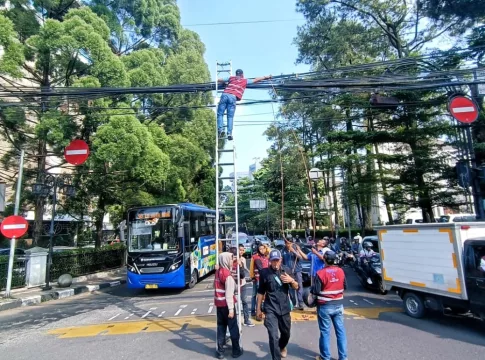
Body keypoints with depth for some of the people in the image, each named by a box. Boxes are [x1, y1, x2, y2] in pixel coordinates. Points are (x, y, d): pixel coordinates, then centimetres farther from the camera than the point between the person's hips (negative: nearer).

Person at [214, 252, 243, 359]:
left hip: (219, 303, 7)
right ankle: (236, 351, 19)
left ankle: (220, 351, 20)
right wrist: (231, 308, -19)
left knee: (221, 326, 15)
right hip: (226, 304, -7)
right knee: (233, 327, 8)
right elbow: (229, 293, -20)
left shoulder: (217, 272, 4)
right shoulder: (227, 275, -19)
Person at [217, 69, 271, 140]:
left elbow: (219, 80, 26)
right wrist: (266, 77, 39)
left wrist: (226, 82, 48)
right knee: (230, 117, 2)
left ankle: (221, 129, -14)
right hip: (233, 97, -1)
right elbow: (256, 80, 29)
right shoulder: (245, 80, 21)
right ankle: (229, 133, -11)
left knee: (220, 114, 4)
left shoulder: (231, 78, 24)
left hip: (225, 95, 1)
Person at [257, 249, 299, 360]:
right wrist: (259, 308, 2)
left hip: (285, 308, 3)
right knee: (273, 337, -9)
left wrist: (292, 280, -16)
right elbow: (261, 292, -1)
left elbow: (296, 287, 5)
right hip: (270, 310, -3)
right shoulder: (264, 272, -10)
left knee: (286, 334, 22)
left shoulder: (287, 270, -2)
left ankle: (282, 347, 54)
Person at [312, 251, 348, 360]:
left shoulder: (321, 273, -19)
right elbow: (345, 287, 8)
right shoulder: (341, 271, -4)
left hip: (324, 306, -4)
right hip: (338, 305, 4)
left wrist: (311, 289, 4)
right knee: (340, 331, 13)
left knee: (325, 332, 8)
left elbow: (315, 291, -17)